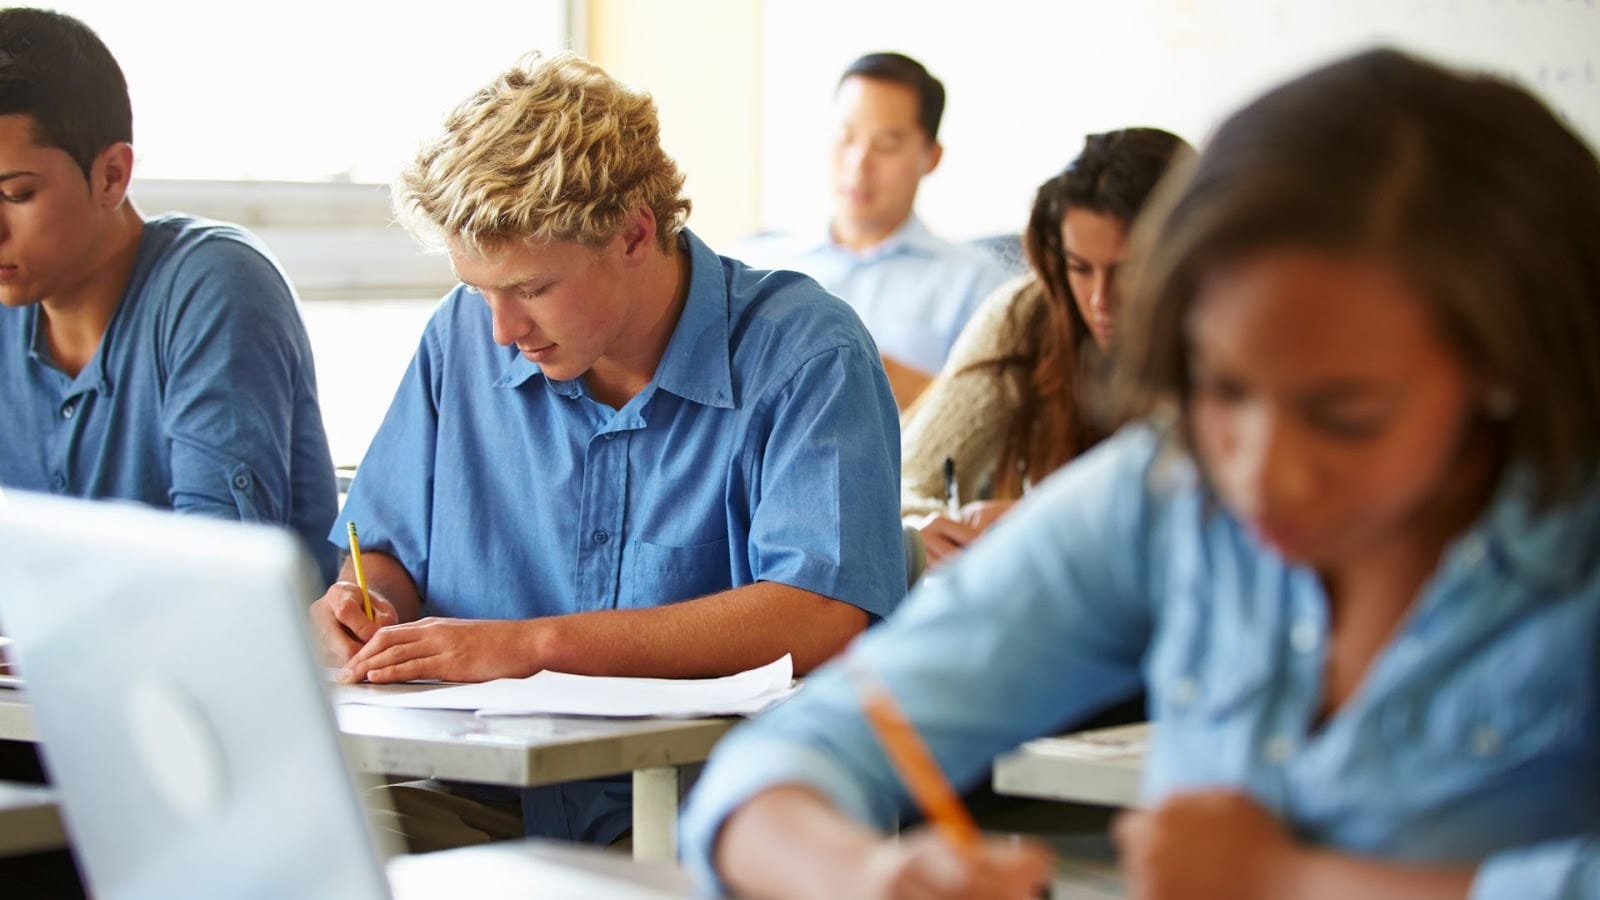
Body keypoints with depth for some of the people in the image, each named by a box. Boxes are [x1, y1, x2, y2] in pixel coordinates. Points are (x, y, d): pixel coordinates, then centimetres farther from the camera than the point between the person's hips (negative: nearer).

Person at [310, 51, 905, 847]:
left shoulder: (804, 355, -8)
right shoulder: (463, 336, 10)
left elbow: (823, 620, -21)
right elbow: (391, 556, 22)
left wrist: (529, 644, -22)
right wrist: (361, 602, -4)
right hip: (492, 804, 4)